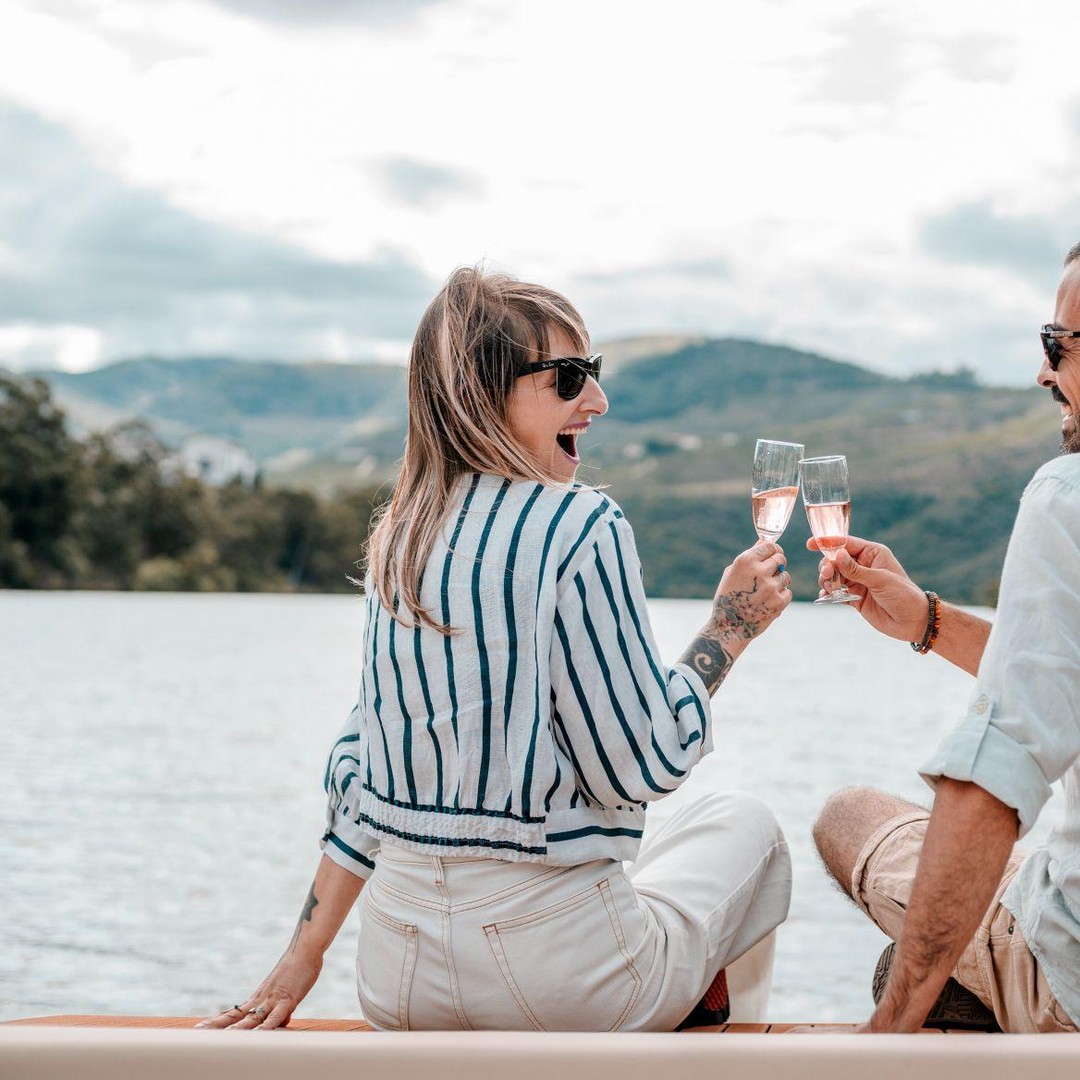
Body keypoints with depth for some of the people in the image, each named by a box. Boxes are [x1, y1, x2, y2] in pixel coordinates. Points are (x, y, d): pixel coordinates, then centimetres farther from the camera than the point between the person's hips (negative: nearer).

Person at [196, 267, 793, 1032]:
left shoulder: (399, 540, 6)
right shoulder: (578, 528, -15)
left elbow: (361, 765, 9)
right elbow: (644, 765, -14)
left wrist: (305, 955, 15)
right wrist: (730, 626, -1)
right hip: (560, 980, -6)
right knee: (741, 823, 23)